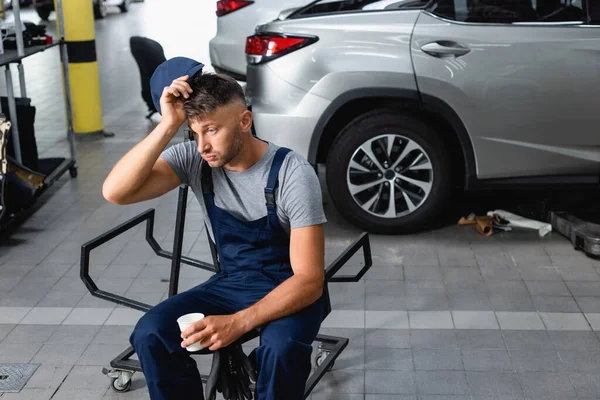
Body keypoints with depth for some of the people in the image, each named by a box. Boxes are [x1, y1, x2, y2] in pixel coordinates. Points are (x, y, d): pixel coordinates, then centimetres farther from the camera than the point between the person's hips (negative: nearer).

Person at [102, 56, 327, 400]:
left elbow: (309, 279, -24)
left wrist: (239, 322, -36)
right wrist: (168, 126, -30)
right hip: (232, 282, 4)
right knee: (150, 335, -18)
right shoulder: (193, 159, -10)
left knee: (282, 348, -36)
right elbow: (115, 192, -23)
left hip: (291, 290, -4)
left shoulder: (293, 174, -23)